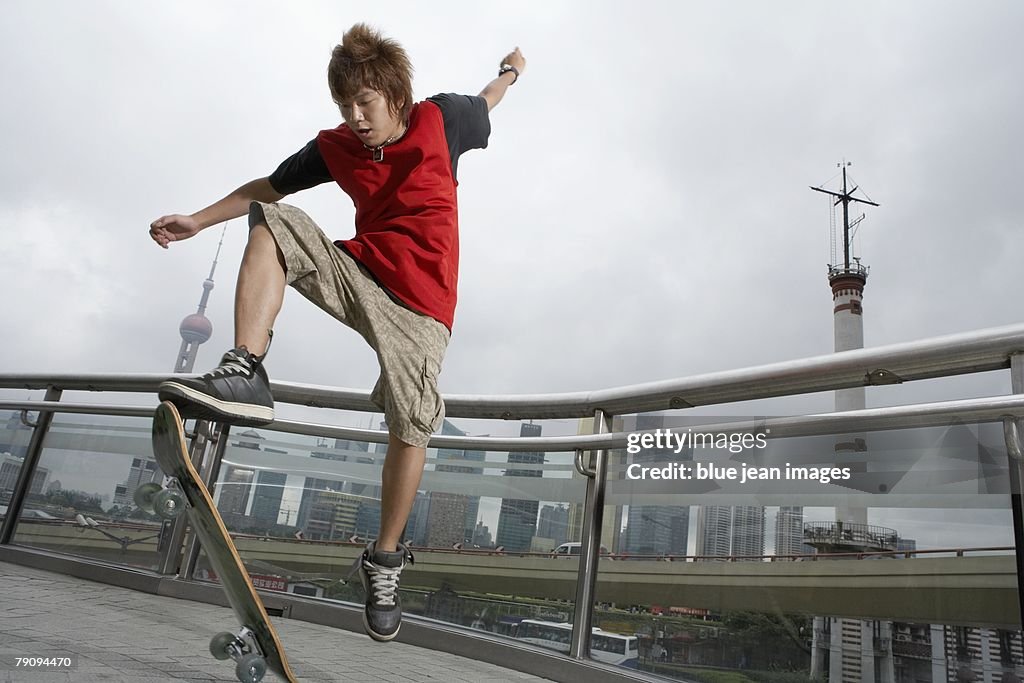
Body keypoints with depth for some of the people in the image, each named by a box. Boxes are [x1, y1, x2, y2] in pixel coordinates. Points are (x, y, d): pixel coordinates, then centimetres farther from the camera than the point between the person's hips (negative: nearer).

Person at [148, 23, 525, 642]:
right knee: (272, 222, -18)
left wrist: (509, 73, 35)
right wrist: (197, 222, 10)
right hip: (358, 272, 3)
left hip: (420, 302, -3)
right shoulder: (335, 147, 4)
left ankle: (384, 561, 10)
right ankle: (246, 373, -30)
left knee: (410, 430, -9)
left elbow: (485, 104, 21)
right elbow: (268, 188, 14)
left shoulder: (439, 119, -2)